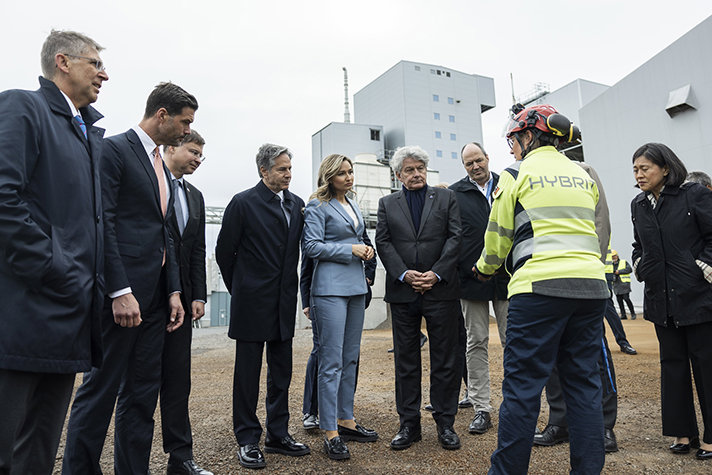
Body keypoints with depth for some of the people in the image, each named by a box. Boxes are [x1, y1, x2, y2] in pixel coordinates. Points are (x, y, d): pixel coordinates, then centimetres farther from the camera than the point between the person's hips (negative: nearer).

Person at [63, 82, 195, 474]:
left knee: (143, 393, 12)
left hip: (154, 295, 8)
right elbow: (103, 223, -14)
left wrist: (174, 290, 10)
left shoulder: (162, 168, 20)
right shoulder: (114, 149, -5)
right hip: (123, 291, -8)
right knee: (100, 390, 0)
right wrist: (120, 291, -19)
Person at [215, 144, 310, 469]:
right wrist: (239, 288, 6)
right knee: (248, 372, 6)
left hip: (284, 302, 5)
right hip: (252, 302, -5)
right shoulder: (243, 203, -8)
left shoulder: (296, 204, 7)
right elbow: (224, 250, -2)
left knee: (281, 372, 13)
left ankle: (278, 435, 27)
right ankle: (247, 440, 20)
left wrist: (290, 289, 12)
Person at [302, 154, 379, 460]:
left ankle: (346, 421, 23)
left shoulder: (353, 206, 19)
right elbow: (312, 246, -11)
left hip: (356, 286, 8)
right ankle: (330, 432, 4)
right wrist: (351, 250, -12)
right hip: (330, 288, -8)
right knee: (331, 360, -5)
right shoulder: (317, 206, -4)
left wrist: (364, 251, 6)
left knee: (350, 358, 12)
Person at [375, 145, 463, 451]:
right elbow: (383, 242, 3)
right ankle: (409, 423, 20)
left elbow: (456, 237, 0)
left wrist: (436, 273, -11)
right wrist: (404, 274, -10)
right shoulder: (387, 204, 13)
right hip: (403, 291, 1)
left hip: (441, 289, -1)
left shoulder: (446, 198, 9)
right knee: (406, 360, 8)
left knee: (445, 359, 5)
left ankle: (445, 423, 19)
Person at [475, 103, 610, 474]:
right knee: (584, 382, 11)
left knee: (522, 383, -1)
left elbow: (498, 237, 4)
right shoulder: (583, 176, 19)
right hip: (590, 286, 7)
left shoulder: (517, 174, 1)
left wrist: (484, 269, 22)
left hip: (540, 286, -6)